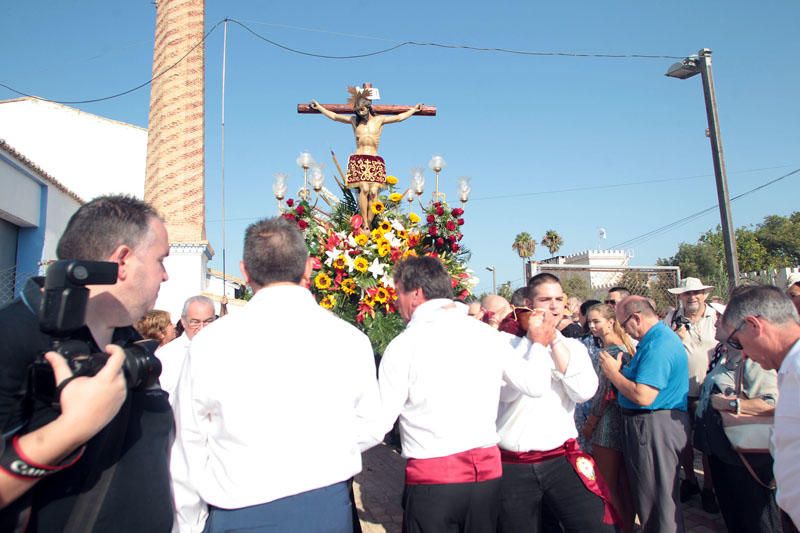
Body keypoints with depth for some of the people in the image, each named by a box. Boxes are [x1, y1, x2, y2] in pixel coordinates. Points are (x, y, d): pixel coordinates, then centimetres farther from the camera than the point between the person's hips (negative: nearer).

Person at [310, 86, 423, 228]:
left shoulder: (379, 120, 13)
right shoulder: (354, 120, 14)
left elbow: (399, 117, 21)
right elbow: (334, 116, 22)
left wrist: (414, 109, 26)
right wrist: (319, 107, 26)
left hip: (375, 161, 1)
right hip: (358, 160, -1)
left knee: (374, 191, -16)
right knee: (364, 188, -21)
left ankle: (369, 225, -13)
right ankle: (365, 225, -21)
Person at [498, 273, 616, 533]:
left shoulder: (573, 347, 6)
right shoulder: (508, 343, -3)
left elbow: (584, 392, -11)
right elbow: (507, 392, -19)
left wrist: (554, 341, -10)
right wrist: (536, 342, -15)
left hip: (561, 460, 2)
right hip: (513, 466, -1)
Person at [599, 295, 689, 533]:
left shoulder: (658, 345, -23)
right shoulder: (660, 337, 11)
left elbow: (643, 396, -28)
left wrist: (613, 372, -15)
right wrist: (618, 370, 5)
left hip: (654, 427, -10)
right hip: (646, 423, 11)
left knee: (656, 497, 4)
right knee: (645, 492, 22)